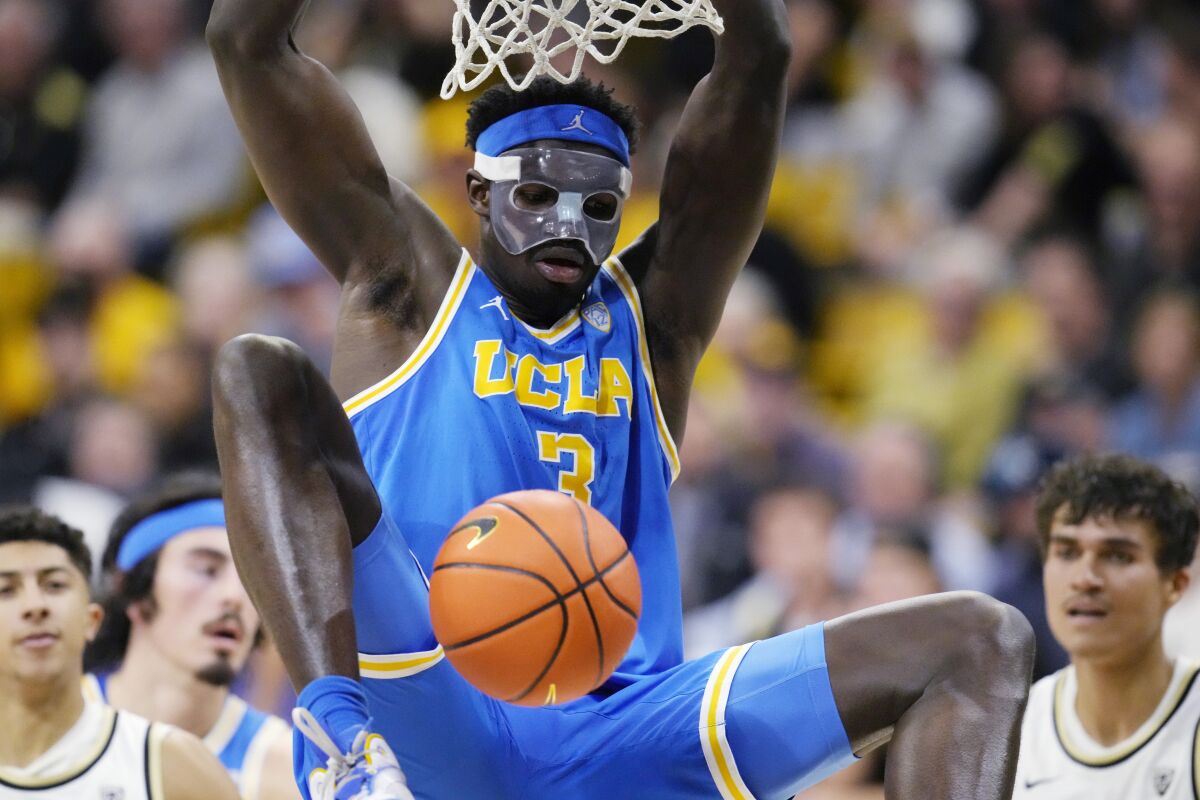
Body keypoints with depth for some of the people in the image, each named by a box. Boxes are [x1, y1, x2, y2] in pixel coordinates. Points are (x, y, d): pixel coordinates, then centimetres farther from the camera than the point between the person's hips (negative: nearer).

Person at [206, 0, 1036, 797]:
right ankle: (336, 722, -44)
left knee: (979, 643, -10)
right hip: (438, 719, -3)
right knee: (260, 374, -21)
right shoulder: (413, 290, 17)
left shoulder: (653, 316, 22)